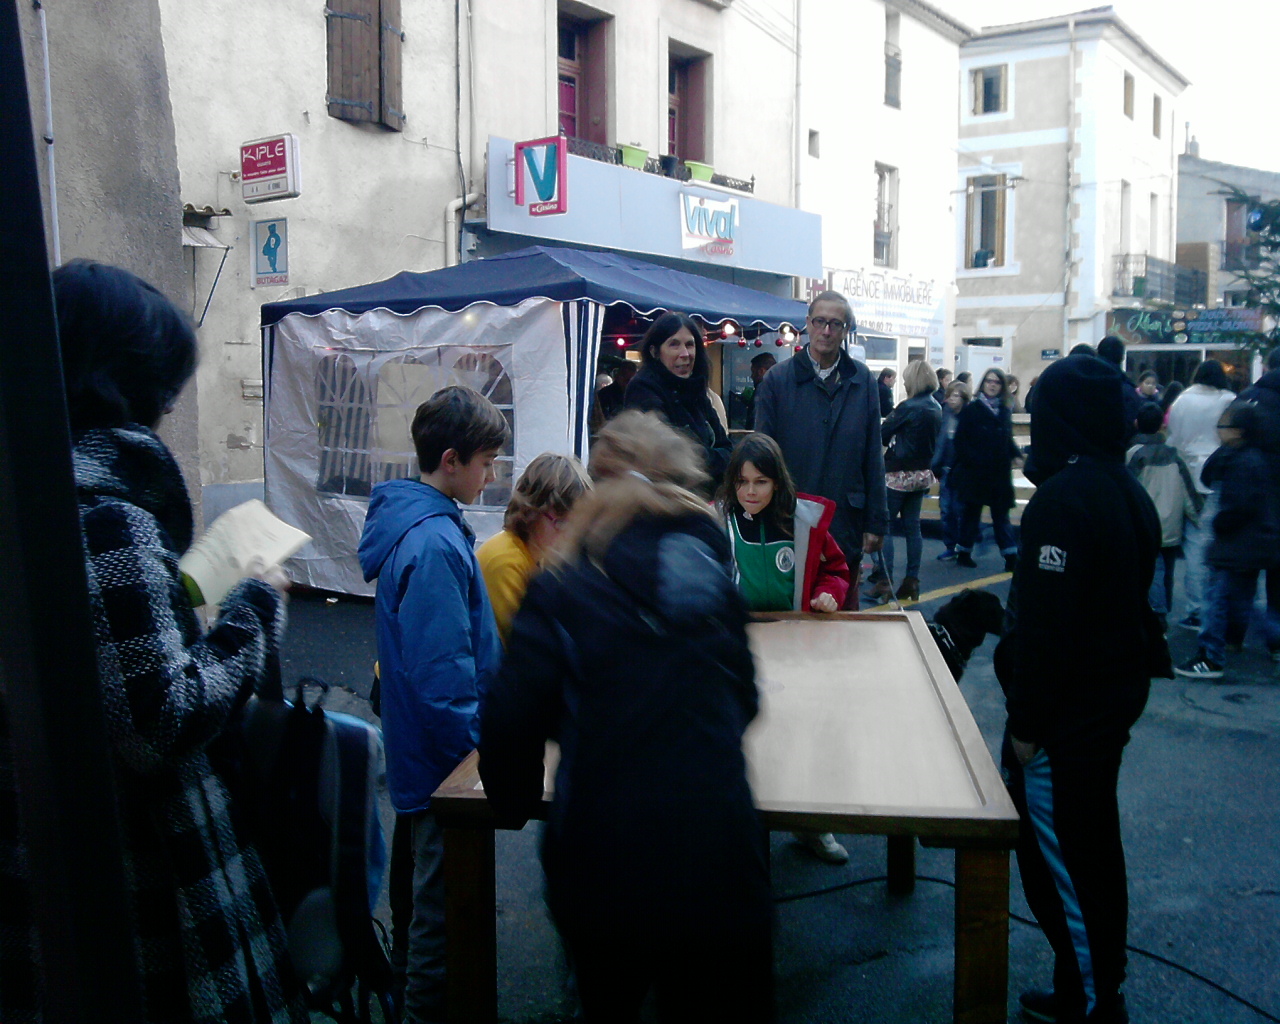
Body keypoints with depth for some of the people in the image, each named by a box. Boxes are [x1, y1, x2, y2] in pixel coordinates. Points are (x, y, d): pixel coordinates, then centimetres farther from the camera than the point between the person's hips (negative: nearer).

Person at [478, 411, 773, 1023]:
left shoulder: (562, 590, -7)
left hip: (605, 856, -2)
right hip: (716, 851, 2)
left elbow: (513, 715, -13)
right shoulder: (711, 574, 4)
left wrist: (513, 801, 6)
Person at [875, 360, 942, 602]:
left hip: (899, 474, -8)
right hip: (923, 473, 8)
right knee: (912, 526, 11)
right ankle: (912, 582, 13)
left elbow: (882, 434, -9)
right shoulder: (936, 409, 7)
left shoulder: (908, 407, -17)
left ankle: (885, 582, -5)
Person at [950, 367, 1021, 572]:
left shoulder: (1005, 411, 10)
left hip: (1000, 472, 3)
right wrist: (973, 459, -19)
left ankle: (1011, 557, 0)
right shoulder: (972, 409, -3)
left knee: (1001, 514, 3)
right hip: (975, 471, -3)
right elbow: (960, 440, -8)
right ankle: (963, 553, 19)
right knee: (971, 512, 7)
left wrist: (1016, 455, -3)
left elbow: (1008, 440, 16)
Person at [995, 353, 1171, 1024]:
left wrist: (1027, 721, -17)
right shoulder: (1128, 492, 8)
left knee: (1060, 864, 2)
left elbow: (1045, 623, -24)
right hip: (1116, 699, 10)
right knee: (1095, 850, 20)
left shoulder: (1062, 498, -21)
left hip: (1066, 716, -10)